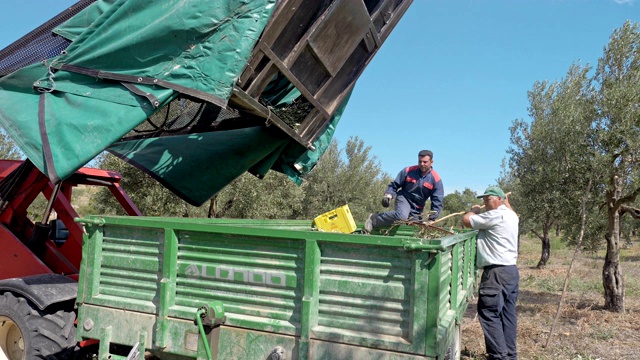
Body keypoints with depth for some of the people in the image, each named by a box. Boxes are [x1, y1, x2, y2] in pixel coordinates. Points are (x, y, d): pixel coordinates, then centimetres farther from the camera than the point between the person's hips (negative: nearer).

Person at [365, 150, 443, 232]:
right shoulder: (408, 171, -7)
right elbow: (394, 185, 2)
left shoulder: (436, 179, -8)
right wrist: (388, 195, -17)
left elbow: (437, 201, -8)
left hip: (417, 209, 3)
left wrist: (432, 219, -15)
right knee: (402, 216, -34)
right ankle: (374, 219, -20)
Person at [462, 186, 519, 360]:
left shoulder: (495, 215, -14)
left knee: (489, 313, -7)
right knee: (508, 313, 12)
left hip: (497, 272, -10)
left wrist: (474, 210, 8)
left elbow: (466, 220, -10)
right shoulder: (511, 215, 16)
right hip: (511, 270, 10)